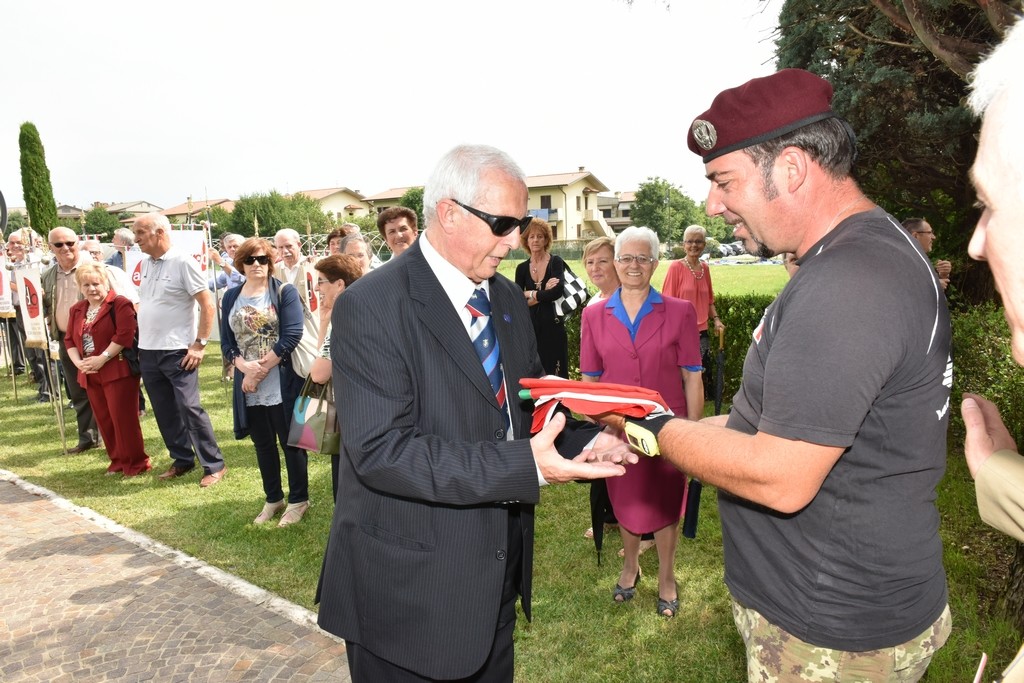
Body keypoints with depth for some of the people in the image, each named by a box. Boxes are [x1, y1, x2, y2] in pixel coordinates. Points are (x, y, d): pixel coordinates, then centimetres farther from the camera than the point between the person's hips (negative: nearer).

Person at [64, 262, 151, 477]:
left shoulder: (120, 304, -7)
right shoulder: (76, 310, 15)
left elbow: (125, 335, -17)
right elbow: (69, 340, 15)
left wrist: (102, 358, -19)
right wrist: (78, 362, -2)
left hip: (119, 371, -7)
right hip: (90, 375, 7)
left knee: (124, 419, -4)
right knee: (104, 420, 12)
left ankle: (136, 463, 7)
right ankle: (118, 461, 25)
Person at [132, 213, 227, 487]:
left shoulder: (182, 262, -11)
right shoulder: (146, 263, 10)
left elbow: (207, 304, -13)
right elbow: (145, 306, 19)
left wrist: (200, 344, -16)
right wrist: (140, 343, 13)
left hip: (177, 352, -7)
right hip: (148, 352, 7)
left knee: (190, 408, -6)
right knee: (164, 411, 12)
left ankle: (214, 465, 4)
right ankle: (182, 459, 27)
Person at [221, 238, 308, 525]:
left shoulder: (285, 292, -5)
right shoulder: (231, 297, 10)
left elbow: (291, 336, -15)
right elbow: (227, 342, 7)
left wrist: (260, 370, -16)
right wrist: (244, 366, -13)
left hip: (282, 382, -5)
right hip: (248, 386, 5)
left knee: (290, 442, 4)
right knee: (263, 444, 15)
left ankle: (299, 500, 19)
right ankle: (273, 498, 30)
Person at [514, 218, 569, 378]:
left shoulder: (556, 261, -1)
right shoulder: (522, 268, 9)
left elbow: (558, 290, -17)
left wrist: (531, 295, -7)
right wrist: (544, 292, -11)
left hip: (552, 325, -3)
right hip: (530, 326, 3)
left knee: (555, 374, -1)